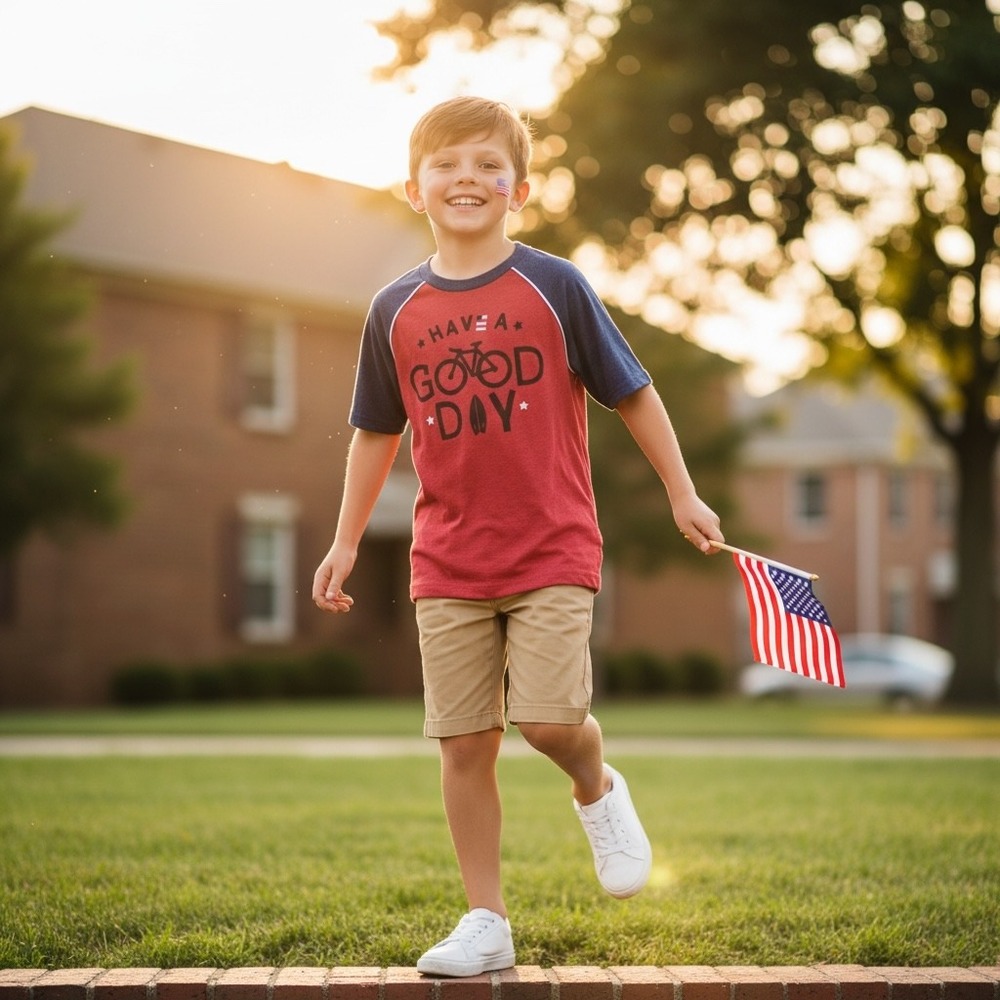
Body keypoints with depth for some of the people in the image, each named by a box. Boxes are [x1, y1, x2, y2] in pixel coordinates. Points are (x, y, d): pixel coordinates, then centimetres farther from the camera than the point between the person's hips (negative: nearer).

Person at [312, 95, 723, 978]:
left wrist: (682, 494, 3)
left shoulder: (555, 288, -4)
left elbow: (632, 393, 3)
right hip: (447, 565, 3)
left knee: (549, 719, -16)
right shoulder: (395, 311, 4)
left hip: (553, 551, -3)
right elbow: (376, 433, 14)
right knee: (465, 742, 3)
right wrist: (346, 542, 15)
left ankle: (598, 789, 20)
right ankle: (486, 922, 15)